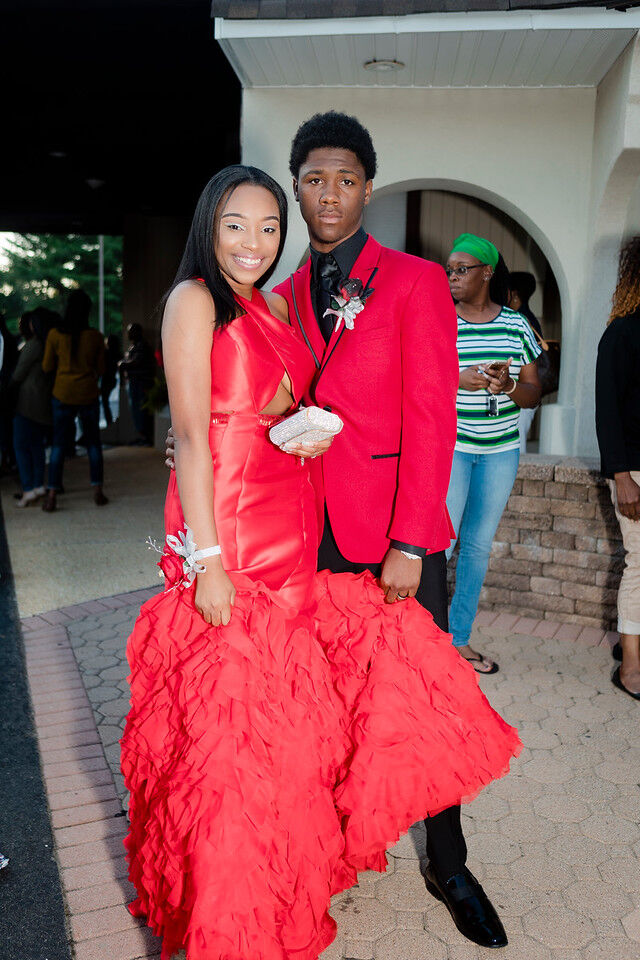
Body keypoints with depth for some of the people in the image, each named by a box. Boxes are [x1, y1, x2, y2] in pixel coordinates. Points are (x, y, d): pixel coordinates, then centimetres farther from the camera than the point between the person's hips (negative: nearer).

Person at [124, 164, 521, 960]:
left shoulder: (276, 305, 14)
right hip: (228, 529, -7)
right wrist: (206, 560, -17)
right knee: (230, 717, 4)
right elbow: (191, 435, -14)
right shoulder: (193, 299, -8)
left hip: (294, 529, 7)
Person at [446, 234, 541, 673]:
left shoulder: (516, 325, 7)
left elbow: (534, 393, 7)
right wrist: (460, 381, -21)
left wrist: (508, 387, -15)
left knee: (479, 545, 10)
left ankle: (460, 638, 23)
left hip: (501, 448, 4)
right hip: (450, 445, -3)